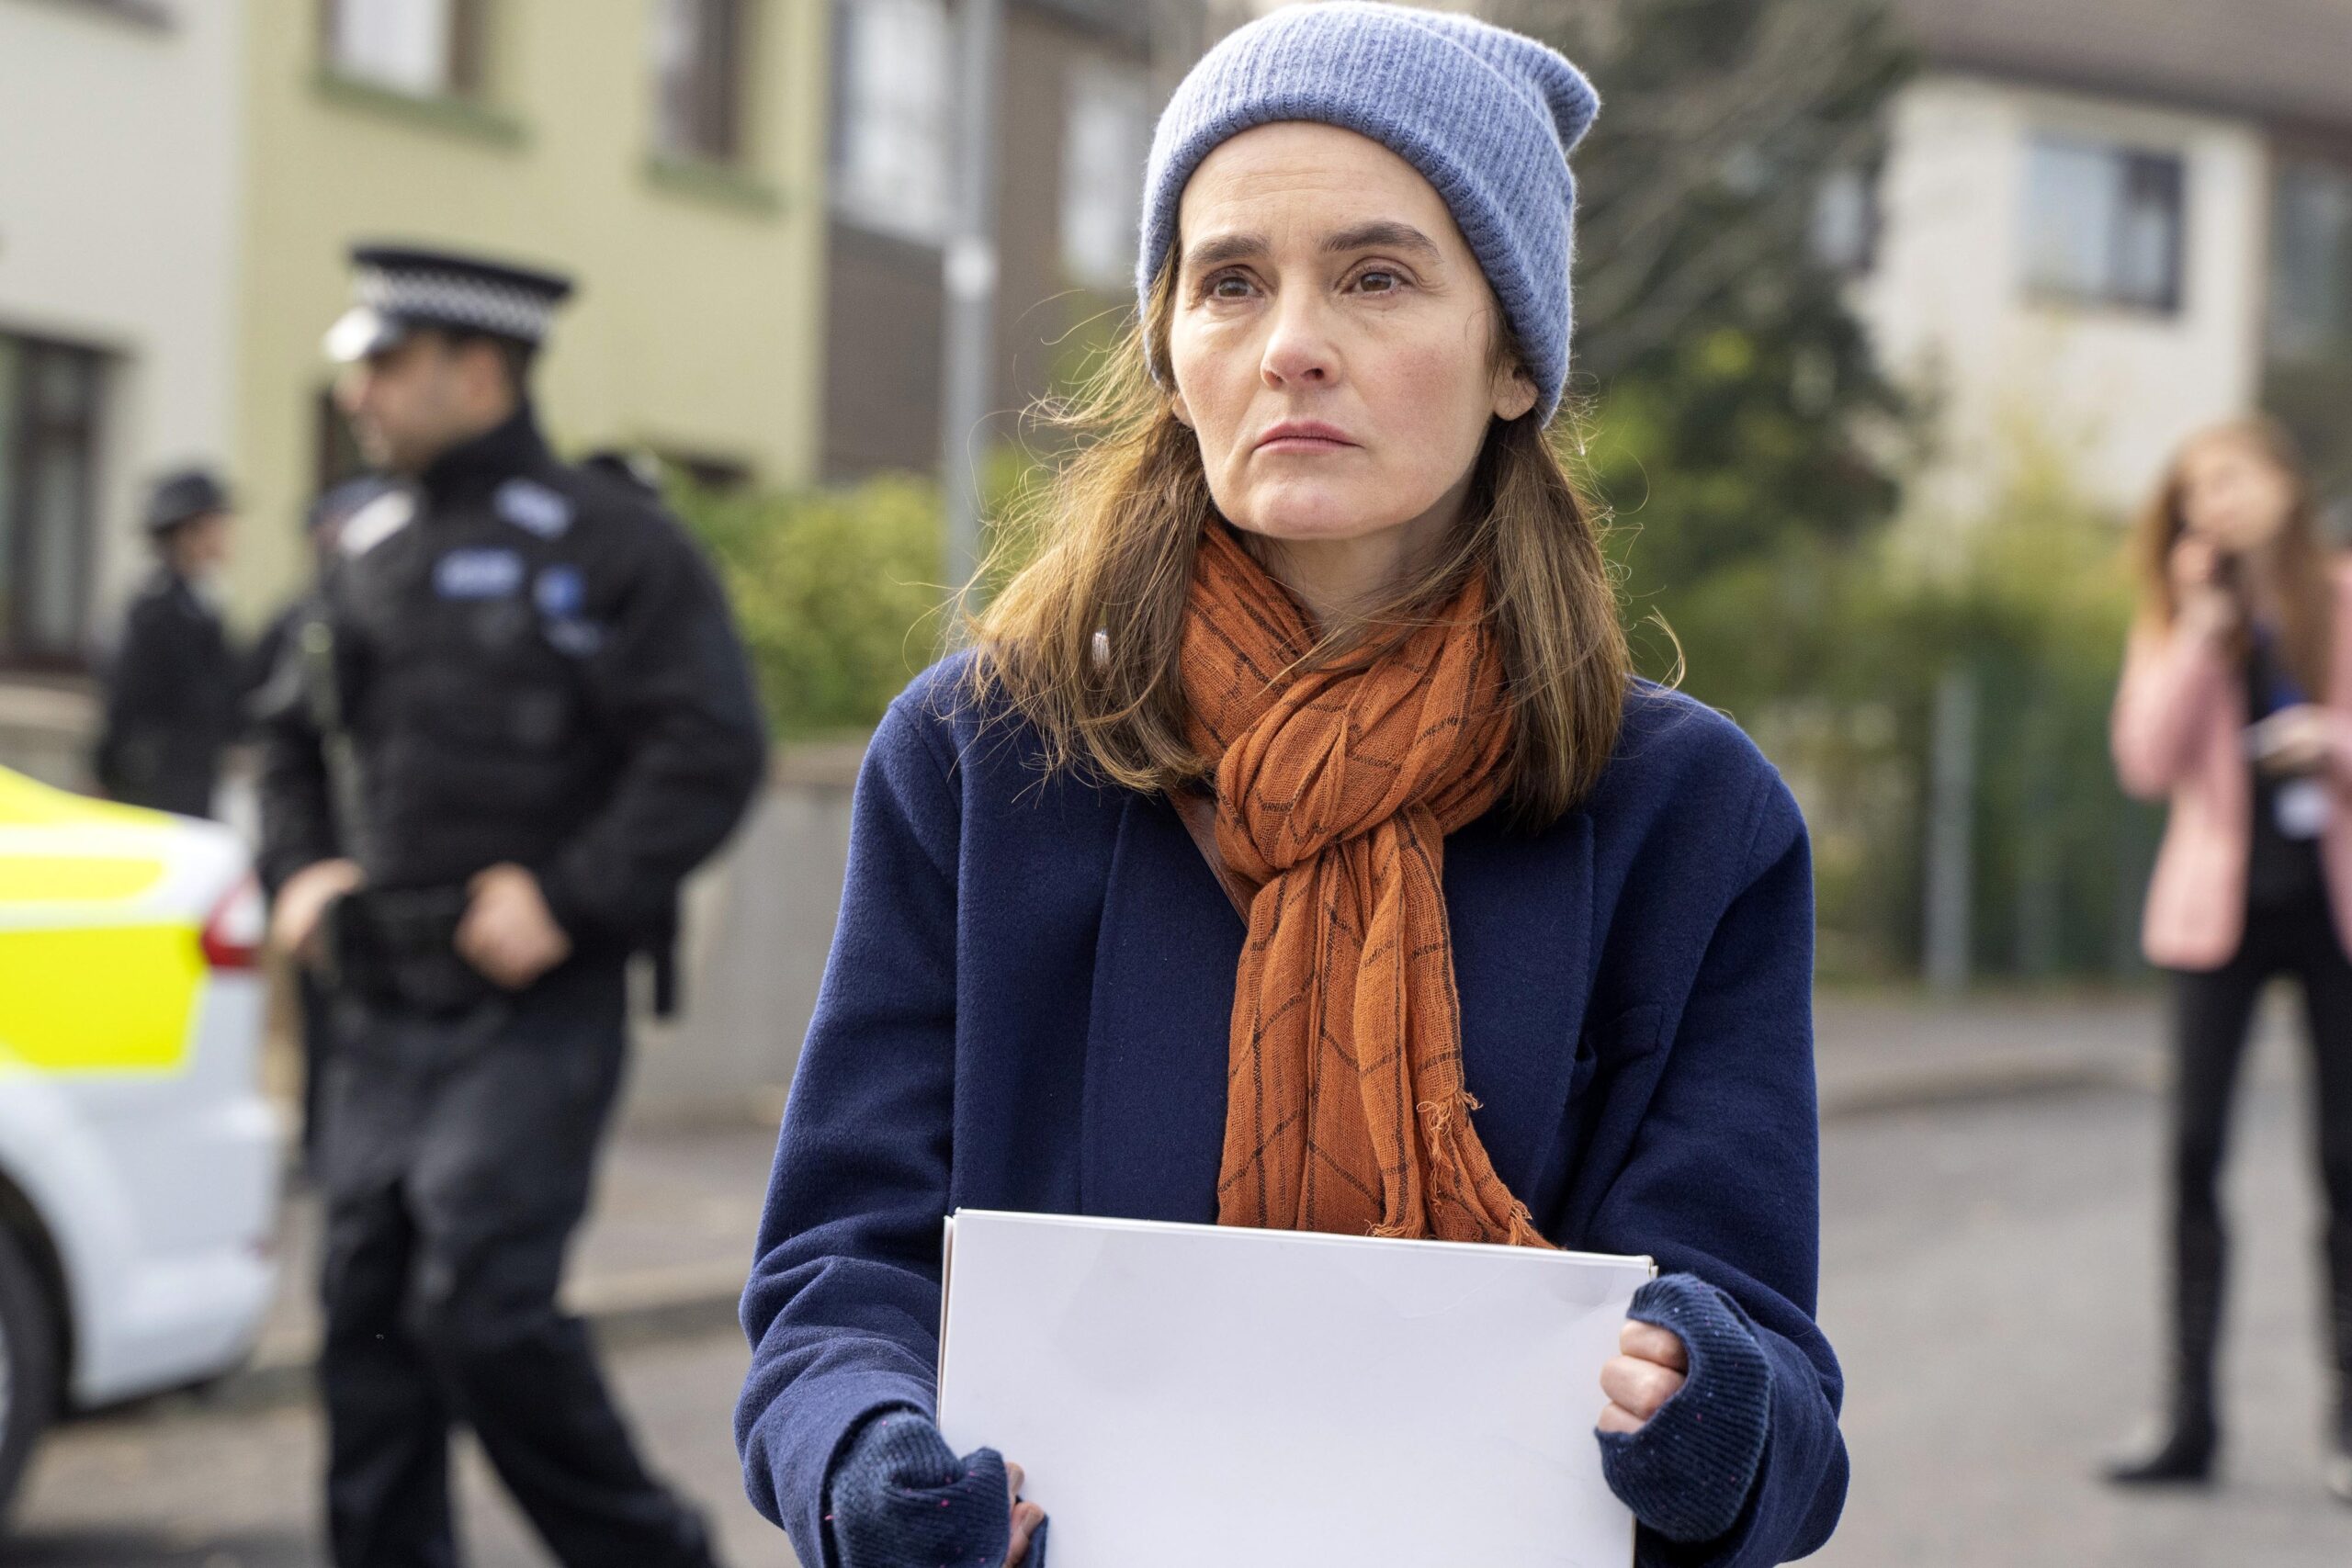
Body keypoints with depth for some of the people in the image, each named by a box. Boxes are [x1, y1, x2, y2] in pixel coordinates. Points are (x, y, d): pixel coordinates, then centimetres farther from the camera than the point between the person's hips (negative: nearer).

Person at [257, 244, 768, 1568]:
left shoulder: (609, 544, -6)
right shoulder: (372, 556, 15)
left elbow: (713, 751, -13)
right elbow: (299, 743, 27)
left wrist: (567, 898, -18)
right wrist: (304, 870, 8)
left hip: (534, 1012, -7)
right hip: (387, 1011, 7)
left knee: (481, 1306, -13)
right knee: (369, 1310, 5)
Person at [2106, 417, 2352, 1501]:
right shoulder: (2179, 616, 5)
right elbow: (2148, 762, -8)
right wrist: (2202, 632, -11)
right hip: (2222, 903, 1)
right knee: (2195, 1152, -4)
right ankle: (2189, 1417, 1)